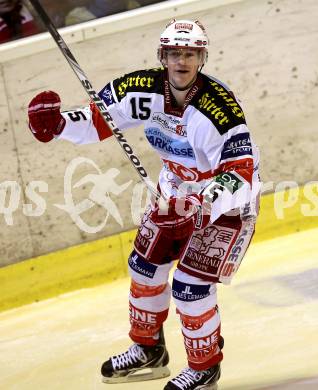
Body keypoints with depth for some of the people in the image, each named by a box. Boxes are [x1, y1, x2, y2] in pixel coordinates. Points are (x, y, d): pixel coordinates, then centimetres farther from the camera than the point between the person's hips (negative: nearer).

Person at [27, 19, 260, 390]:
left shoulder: (219, 108, -36)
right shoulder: (145, 89, -18)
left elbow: (240, 174, -40)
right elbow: (98, 119, -6)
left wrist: (203, 203, -55)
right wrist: (57, 123, -25)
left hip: (228, 201, -7)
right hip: (178, 191, 7)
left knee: (190, 285, -11)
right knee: (145, 265, 13)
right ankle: (148, 349, 37)